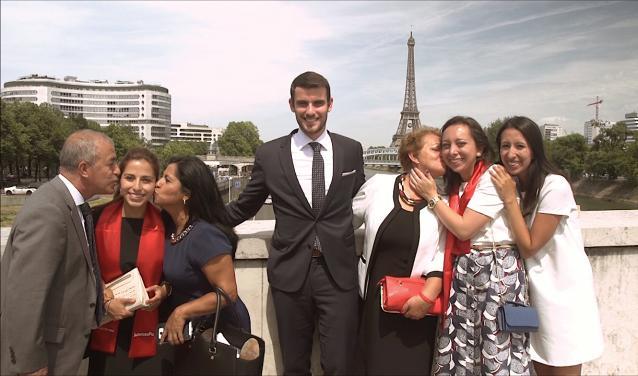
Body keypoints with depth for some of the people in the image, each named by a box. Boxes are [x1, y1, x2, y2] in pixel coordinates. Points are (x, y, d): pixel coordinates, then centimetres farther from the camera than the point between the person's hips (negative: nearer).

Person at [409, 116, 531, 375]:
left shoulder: (493, 178, -11)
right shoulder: (456, 184, 13)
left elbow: (464, 229, -17)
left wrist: (432, 196, -9)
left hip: (496, 273, -7)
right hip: (463, 275, 7)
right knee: (459, 354, 10)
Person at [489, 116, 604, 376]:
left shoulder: (555, 186, -19)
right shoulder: (508, 185, 3)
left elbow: (529, 247, -18)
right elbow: (518, 244, 1)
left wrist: (509, 199, -20)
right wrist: (509, 198, -9)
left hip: (563, 293, -6)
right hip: (534, 293, 6)